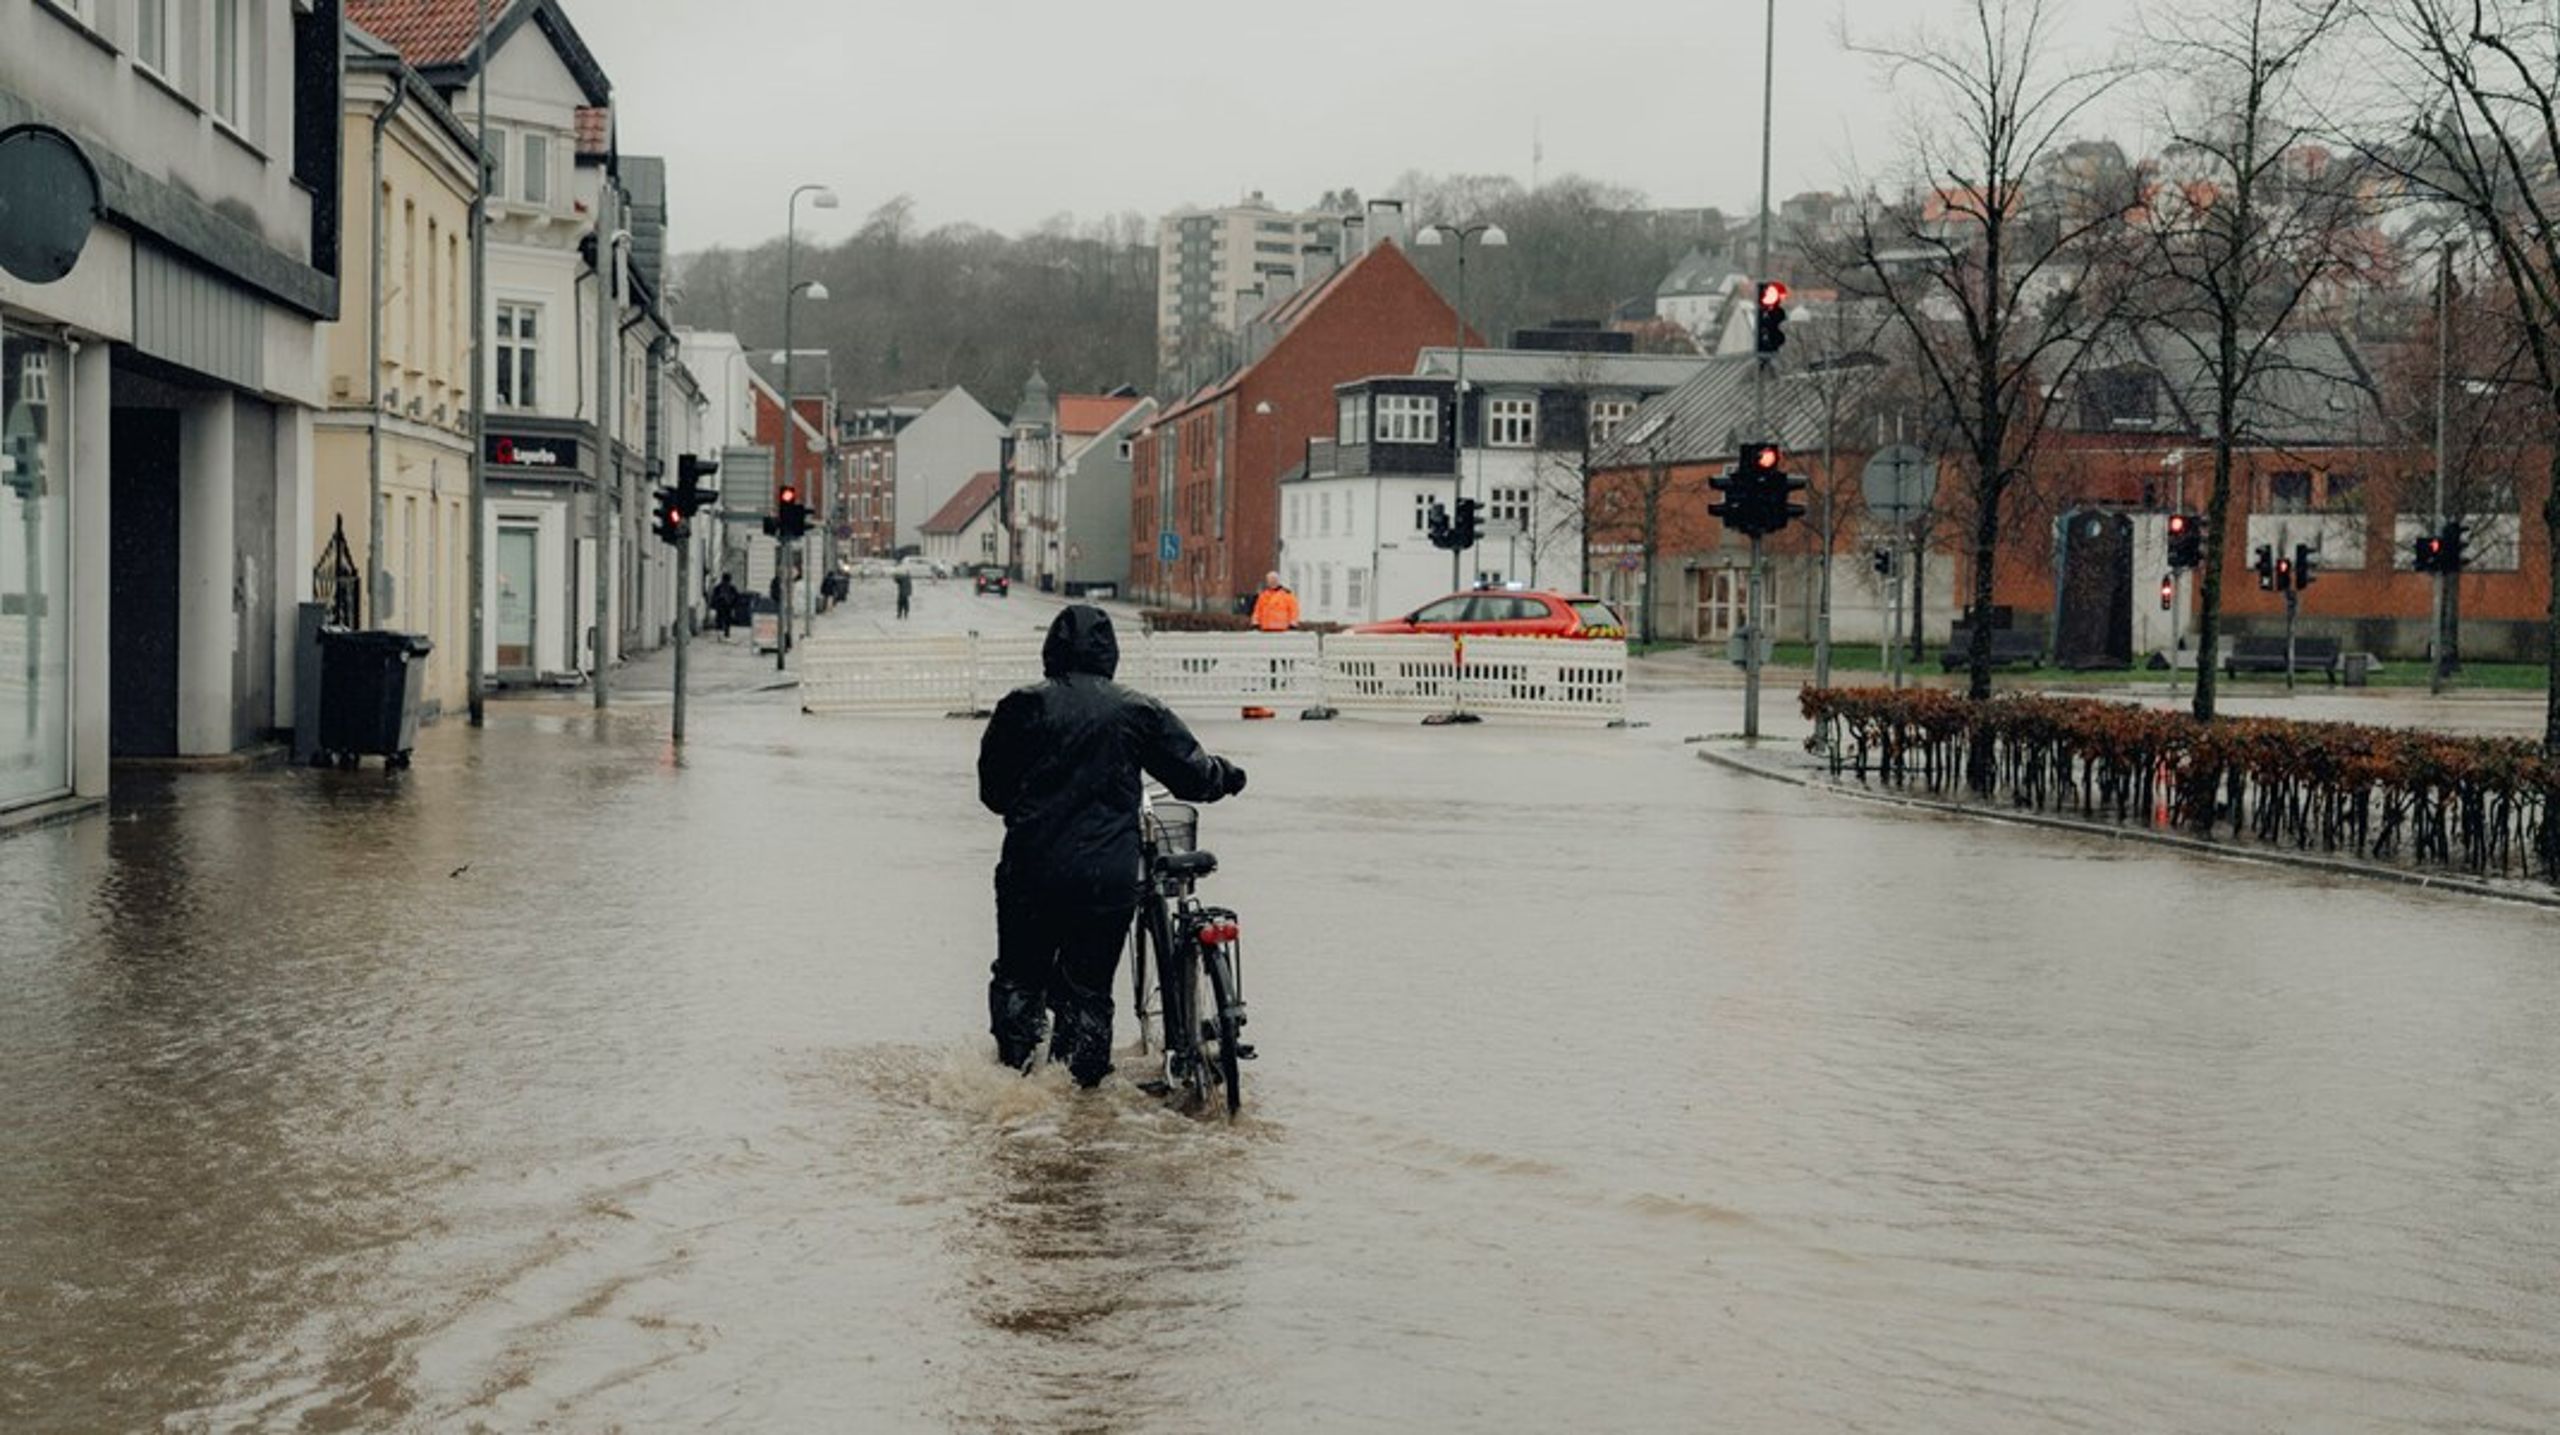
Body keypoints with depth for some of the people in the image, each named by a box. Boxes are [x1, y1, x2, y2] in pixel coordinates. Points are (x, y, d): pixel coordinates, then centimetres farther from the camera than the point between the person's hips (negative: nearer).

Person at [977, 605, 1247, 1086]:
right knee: (1088, 990, 11)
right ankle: (1082, 1087, 13)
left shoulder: (1023, 707, -2)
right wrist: (1227, 775, 27)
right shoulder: (1138, 712, -1)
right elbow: (1194, 776, 5)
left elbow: (992, 790, 5)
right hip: (1109, 881, 0)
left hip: (1031, 874, 0)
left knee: (1018, 978, 17)